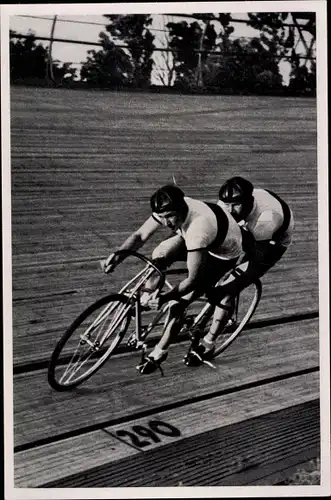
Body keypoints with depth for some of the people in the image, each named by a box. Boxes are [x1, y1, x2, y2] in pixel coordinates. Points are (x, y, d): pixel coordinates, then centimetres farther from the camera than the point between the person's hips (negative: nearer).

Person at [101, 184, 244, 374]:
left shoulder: (198, 228, -45)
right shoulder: (169, 210, -26)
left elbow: (193, 280, -39)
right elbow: (140, 235, -21)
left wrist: (166, 297, -48)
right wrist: (118, 256, -37)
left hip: (224, 253, -7)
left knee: (179, 300, -15)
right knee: (159, 255, -18)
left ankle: (160, 352, 1)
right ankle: (148, 297, 6)